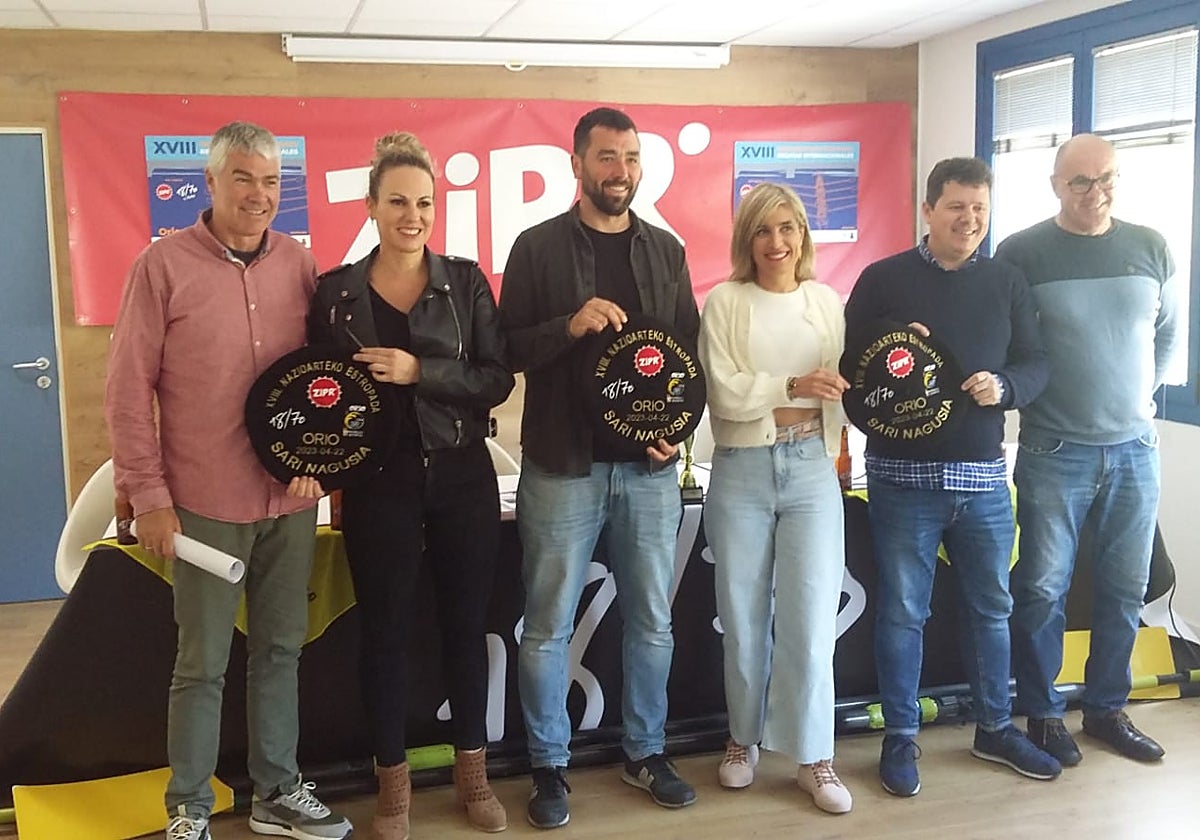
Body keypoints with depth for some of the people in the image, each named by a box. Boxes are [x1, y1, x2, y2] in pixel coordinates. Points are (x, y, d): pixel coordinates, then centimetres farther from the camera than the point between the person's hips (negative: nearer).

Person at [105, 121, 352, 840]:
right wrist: (149, 496, -8)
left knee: (280, 649, 14)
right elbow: (129, 391, -5)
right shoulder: (164, 266, -6)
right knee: (203, 663, 5)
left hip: (292, 500, 4)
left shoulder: (299, 265, 5)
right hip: (206, 504, -4)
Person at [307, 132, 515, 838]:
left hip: (462, 475, 1)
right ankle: (393, 780, 25)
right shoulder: (336, 291, 1)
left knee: (467, 622, 11)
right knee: (386, 630, 8)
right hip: (378, 482, 0)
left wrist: (419, 371, -19)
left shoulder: (466, 282, 0)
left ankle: (473, 769, 28)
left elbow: (498, 379, -5)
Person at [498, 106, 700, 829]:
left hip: (650, 467, 3)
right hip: (563, 467, -3)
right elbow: (509, 348, -4)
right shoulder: (538, 247, -1)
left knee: (652, 622, 12)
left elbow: (691, 348, 11)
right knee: (549, 628, 5)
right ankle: (550, 768, 21)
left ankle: (647, 753, 30)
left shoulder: (666, 249, 10)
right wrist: (571, 326, -20)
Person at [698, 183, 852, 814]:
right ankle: (743, 739, 28)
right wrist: (795, 386, -17)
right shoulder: (725, 302, -1)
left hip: (811, 468, 1)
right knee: (744, 618, 9)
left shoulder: (827, 301, 8)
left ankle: (814, 757, 15)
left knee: (810, 620, 1)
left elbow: (840, 387, 8)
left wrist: (834, 444, -7)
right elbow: (724, 392, -10)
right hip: (741, 472, -1)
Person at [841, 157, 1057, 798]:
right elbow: (847, 364, -3)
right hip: (902, 475, -3)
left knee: (991, 606, 15)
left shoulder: (1007, 283, 9)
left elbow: (1036, 365, 7)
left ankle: (995, 728, 32)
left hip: (983, 475, 4)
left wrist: (1002, 385, -14)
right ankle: (899, 737, 19)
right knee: (902, 611, 5)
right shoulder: (883, 279, -1)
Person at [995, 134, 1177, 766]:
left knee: (1124, 589, 11)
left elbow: (1167, 332, 17)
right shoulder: (1022, 252, -5)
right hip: (1054, 453, -4)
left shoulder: (1150, 248, 6)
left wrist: (1142, 395, 9)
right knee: (1043, 588, 2)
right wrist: (1027, 394, -5)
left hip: (1135, 449, 4)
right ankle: (1042, 713, 18)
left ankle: (1106, 708, 27)